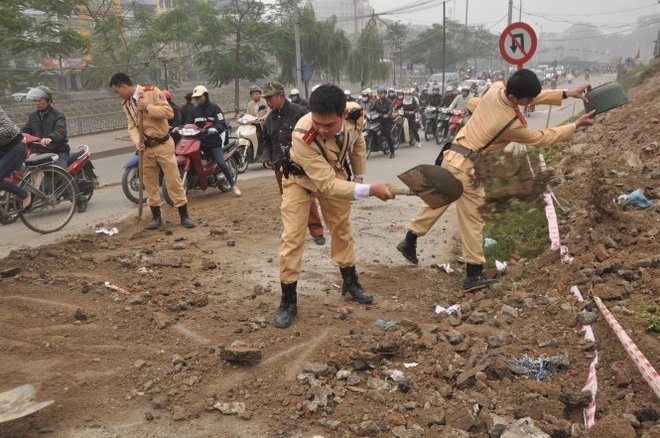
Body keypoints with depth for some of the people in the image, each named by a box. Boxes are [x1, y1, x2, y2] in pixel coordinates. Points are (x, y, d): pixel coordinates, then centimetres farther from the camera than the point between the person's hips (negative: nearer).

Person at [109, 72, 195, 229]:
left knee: (173, 181, -2)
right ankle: (156, 217, 19)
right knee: (150, 184, 9)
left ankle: (184, 216, 5)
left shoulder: (152, 92, -10)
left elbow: (169, 112, -17)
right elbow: (132, 126, 1)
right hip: (146, 149, 5)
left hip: (163, 145, -5)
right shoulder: (126, 104, 8)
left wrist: (148, 107, -27)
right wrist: (137, 141, -18)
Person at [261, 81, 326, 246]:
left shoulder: (299, 112, -8)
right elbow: (267, 141, 23)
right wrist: (267, 158, 7)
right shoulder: (269, 118, 13)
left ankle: (317, 231, 3)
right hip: (280, 166, 6)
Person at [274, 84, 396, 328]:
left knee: (342, 228, 16)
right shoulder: (302, 135, -44)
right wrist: (370, 190, -49)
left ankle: (350, 282, 35)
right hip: (301, 178, -4)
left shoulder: (355, 114, -30)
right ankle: (288, 301, 7)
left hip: (335, 173, 5)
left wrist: (358, 176, 4)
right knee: (292, 237, -8)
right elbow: (327, 184, -42)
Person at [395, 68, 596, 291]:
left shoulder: (496, 88, -4)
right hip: (467, 167, -8)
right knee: (472, 220, 2)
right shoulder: (513, 124, -20)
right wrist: (576, 125, 5)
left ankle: (409, 242, 34)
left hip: (453, 156, 8)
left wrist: (566, 93, 3)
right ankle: (473, 275, 10)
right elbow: (542, 138, -3)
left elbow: (534, 96, 9)